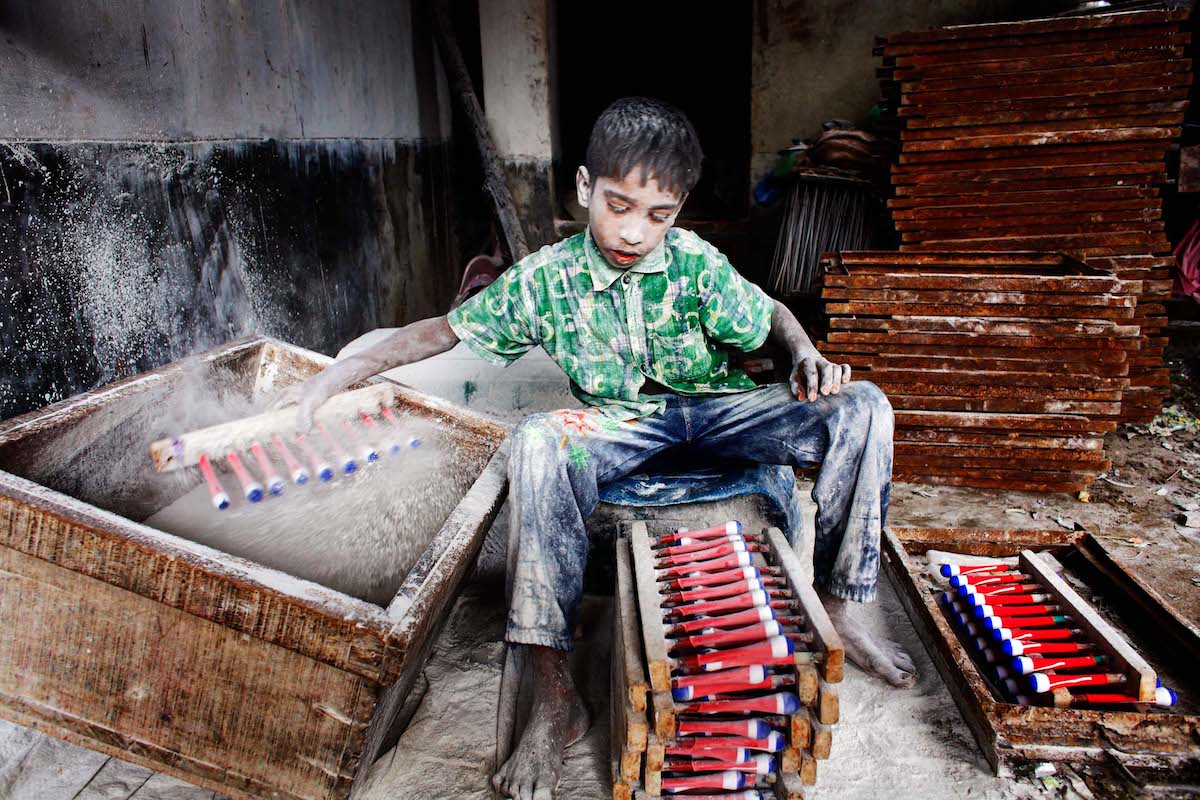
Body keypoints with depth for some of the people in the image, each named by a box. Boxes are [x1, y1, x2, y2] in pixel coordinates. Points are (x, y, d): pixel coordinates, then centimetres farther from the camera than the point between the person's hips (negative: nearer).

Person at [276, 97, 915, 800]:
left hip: (718, 407, 2)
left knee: (862, 408, -20)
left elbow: (770, 315, 4)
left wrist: (806, 354, -19)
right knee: (538, 443, -36)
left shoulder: (696, 263, -10)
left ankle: (844, 605, -5)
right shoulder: (544, 279, -11)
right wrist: (345, 372, -9)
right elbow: (448, 329, -2)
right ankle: (555, 697, -32)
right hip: (625, 424, -1)